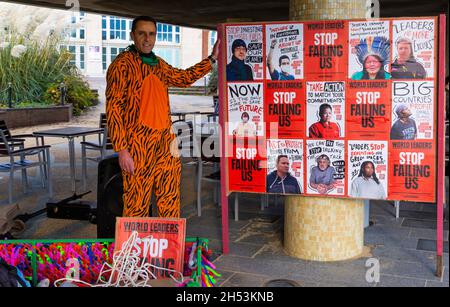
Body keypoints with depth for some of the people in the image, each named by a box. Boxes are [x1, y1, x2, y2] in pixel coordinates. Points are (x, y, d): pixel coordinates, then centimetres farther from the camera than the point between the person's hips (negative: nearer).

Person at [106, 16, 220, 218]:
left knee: (170, 203, 11)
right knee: (137, 205, -3)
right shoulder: (122, 64, -7)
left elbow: (183, 78, 32)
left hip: (166, 143, 7)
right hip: (138, 146, -7)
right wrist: (122, 150, -17)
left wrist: (212, 58, 30)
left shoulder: (158, 64, 15)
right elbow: (113, 109, -11)